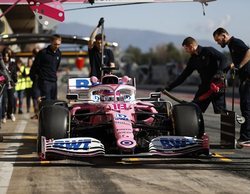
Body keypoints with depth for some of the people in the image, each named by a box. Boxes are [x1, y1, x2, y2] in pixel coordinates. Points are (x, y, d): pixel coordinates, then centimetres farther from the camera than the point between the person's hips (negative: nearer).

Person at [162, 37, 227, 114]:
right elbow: (183, 75, 14)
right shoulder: (193, 60, 12)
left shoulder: (208, 51, -7)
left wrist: (219, 72, -31)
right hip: (205, 86, 7)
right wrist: (169, 87, 10)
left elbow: (223, 58, -16)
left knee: (219, 110, -9)